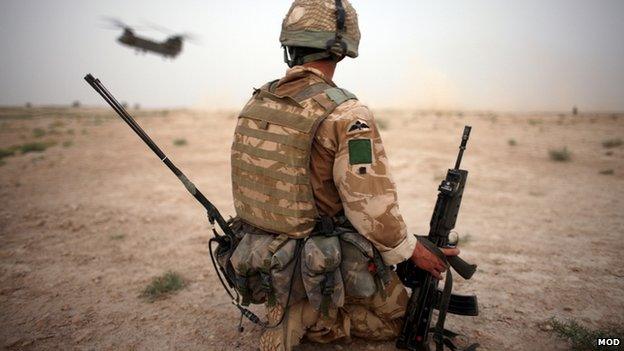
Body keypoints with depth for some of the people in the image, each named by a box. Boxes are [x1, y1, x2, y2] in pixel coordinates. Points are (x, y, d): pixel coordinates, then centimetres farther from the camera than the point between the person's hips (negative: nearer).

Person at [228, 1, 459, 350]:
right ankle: (307, 317, 1)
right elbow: (373, 209, -24)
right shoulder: (346, 115, -24)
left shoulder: (255, 104, -2)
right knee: (399, 317, 18)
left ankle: (294, 309, 13)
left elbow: (261, 186, 7)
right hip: (331, 268, -8)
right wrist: (415, 252, -6)